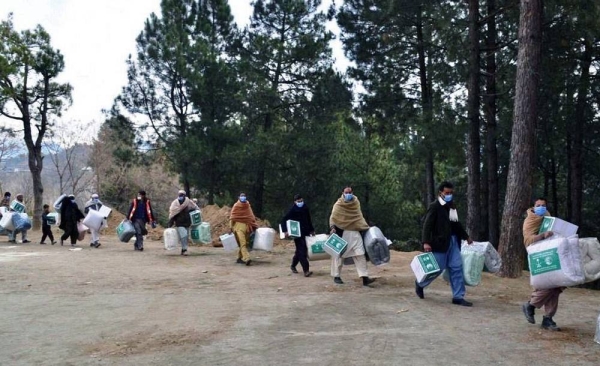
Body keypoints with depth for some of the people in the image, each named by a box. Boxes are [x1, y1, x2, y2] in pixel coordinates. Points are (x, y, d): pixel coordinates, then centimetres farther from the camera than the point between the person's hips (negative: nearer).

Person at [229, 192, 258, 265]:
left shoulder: (248, 206, 9)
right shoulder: (236, 206, 5)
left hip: (247, 226, 3)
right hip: (239, 226, -3)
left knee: (245, 243, 3)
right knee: (242, 243, -6)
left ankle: (240, 258, 9)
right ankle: (246, 258, -11)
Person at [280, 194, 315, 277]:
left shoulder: (305, 208, 6)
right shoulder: (293, 210, -10)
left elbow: (309, 220, 19)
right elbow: (284, 220, -11)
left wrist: (311, 230, 21)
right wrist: (285, 231, -20)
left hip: (305, 232, 6)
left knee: (300, 251, 16)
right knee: (302, 251, -11)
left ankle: (293, 266, 36)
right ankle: (306, 271, -14)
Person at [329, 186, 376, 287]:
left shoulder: (356, 203, 10)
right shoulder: (338, 204, -3)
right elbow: (333, 217, -4)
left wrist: (366, 227, 16)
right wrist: (332, 227, -20)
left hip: (355, 232, 3)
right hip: (341, 233, -3)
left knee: (360, 254, -5)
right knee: (339, 254, 5)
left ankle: (365, 278, -9)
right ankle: (336, 276, 18)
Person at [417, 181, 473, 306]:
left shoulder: (452, 206, 13)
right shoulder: (434, 206, -10)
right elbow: (427, 225, -16)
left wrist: (466, 237, 29)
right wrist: (426, 242, -25)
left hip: (453, 242, 7)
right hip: (440, 242, -7)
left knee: (457, 268, 2)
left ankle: (458, 297, 6)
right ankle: (420, 284, 24)